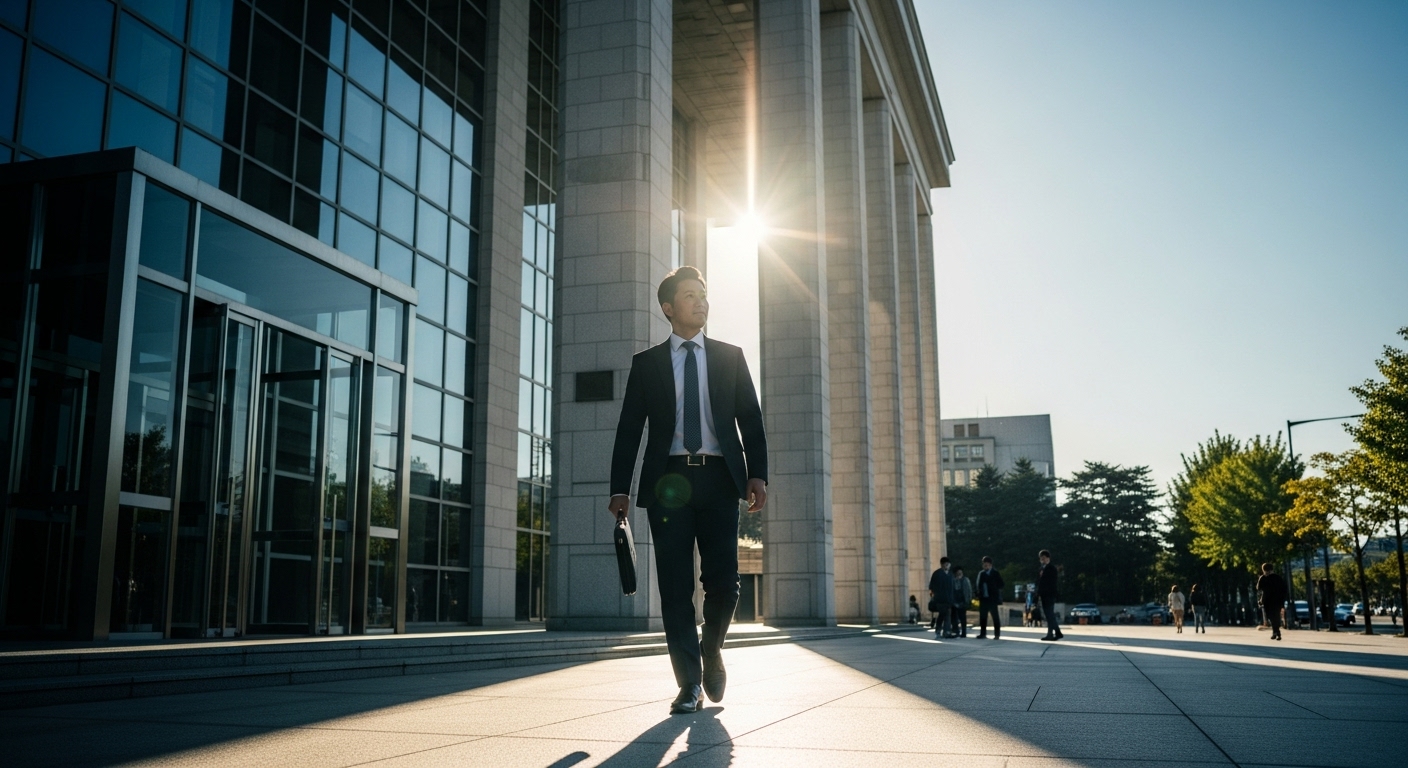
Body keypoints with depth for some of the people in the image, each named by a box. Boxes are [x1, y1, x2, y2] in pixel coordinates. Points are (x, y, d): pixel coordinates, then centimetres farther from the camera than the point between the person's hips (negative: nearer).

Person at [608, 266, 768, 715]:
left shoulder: (729, 357, 14)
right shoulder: (646, 363, 11)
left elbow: (750, 418, 9)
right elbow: (629, 429, 8)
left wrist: (757, 474, -4)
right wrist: (620, 488, -2)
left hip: (719, 478, 0)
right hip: (669, 480, 0)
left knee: (723, 580, -4)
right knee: (675, 586, -1)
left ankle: (712, 651, 26)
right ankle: (690, 683, 8)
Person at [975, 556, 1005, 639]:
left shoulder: (995, 574, -1)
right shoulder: (981, 574, 9)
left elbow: (1002, 585, 1)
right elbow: (979, 585, 13)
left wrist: (995, 589, -9)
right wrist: (979, 595, -1)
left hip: (992, 599, -4)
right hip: (983, 599, 4)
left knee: (995, 617, 1)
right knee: (982, 617, 5)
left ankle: (997, 634, 6)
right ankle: (983, 633, 11)